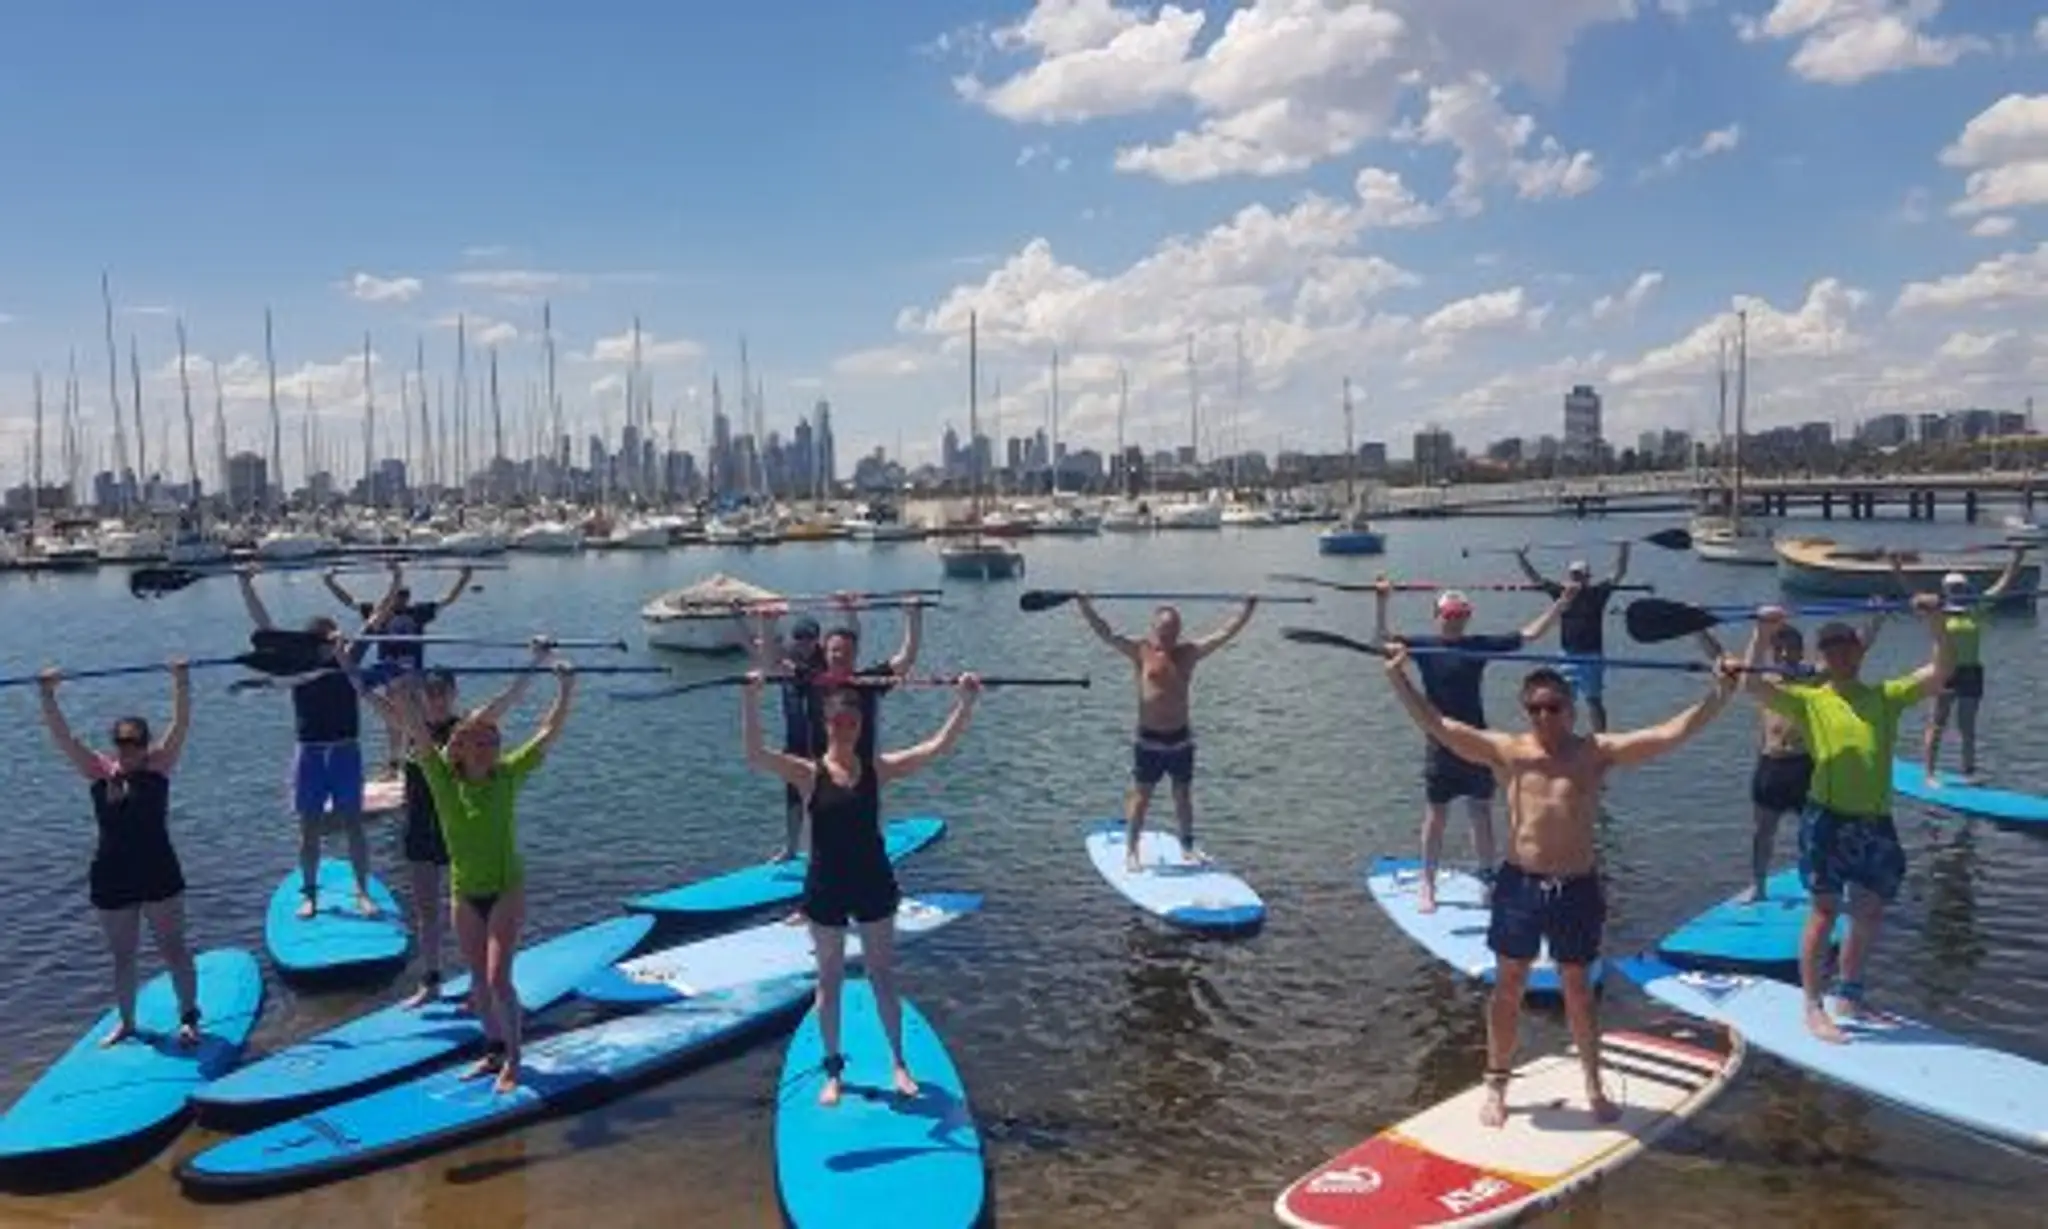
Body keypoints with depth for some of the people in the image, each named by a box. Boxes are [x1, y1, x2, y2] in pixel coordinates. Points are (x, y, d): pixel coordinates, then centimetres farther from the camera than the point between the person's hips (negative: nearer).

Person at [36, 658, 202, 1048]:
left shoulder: (159, 765, -5)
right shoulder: (98, 770, 0)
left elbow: (181, 724, -16)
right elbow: (61, 736, -9)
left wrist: (181, 681, -28)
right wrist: (48, 696, -22)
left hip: (160, 874, -3)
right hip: (111, 879, 3)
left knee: (173, 947, 3)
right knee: (122, 955, 14)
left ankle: (189, 1017, 12)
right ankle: (126, 1022, 28)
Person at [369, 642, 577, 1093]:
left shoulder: (508, 775, -8)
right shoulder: (442, 778, -7)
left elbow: (549, 732, -11)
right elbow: (417, 733, -20)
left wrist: (565, 688, -20)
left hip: (506, 889, -2)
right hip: (464, 893, 2)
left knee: (498, 978, -9)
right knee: (479, 980, 13)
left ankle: (512, 1059, 3)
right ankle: (494, 1050, 30)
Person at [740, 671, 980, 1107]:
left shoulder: (877, 768, -3)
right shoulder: (808, 773, -8)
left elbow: (938, 746, -8)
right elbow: (755, 755, -22)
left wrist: (965, 703, -18)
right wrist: (752, 699, -33)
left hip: (873, 882, 1)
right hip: (825, 886, -1)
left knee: (883, 976, 11)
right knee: (830, 979, 11)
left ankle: (899, 1063, 24)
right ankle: (833, 1070, 24)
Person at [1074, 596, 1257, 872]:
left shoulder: (1189, 652, 4)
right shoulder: (1141, 652, -5)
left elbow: (1224, 633, 5)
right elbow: (1106, 634, -12)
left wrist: (1248, 610, 1)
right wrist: (1084, 606, -21)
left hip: (1181, 737, 3)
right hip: (1149, 739, -3)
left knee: (1183, 796, 13)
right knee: (1140, 796, 2)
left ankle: (1187, 848, 26)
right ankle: (1131, 852, 9)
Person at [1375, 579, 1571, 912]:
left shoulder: (1480, 646, 4)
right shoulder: (1424, 646, -3)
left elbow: (1528, 634, 8)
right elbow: (1383, 636, -16)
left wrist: (1562, 602, 4)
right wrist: (1381, 600, -31)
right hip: (1440, 744, -3)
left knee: (1482, 813, 11)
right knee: (1436, 816, 4)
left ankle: (1487, 878, 24)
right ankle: (1428, 887, 12)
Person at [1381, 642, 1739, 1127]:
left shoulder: (1599, 752, -2)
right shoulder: (1507, 751, -3)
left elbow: (1669, 735, -7)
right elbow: (1437, 726, -8)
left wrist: (1719, 694, -16)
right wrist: (1398, 676, -16)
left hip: (1577, 887, 0)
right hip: (1520, 883, 0)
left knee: (1578, 989, 15)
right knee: (1508, 987, 10)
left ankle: (1594, 1087, 31)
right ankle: (1496, 1085, 25)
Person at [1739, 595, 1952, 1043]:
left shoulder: (1887, 696, 12)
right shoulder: (1809, 700, 2)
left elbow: (1940, 672, 5)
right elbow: (1753, 684, -10)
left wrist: (1937, 623, -7)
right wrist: (1763, 634, -20)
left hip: (1876, 821, 4)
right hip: (1827, 816, -4)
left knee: (1870, 914, 14)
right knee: (1825, 910, -4)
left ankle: (1849, 996, 33)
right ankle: (1814, 1008, 3)